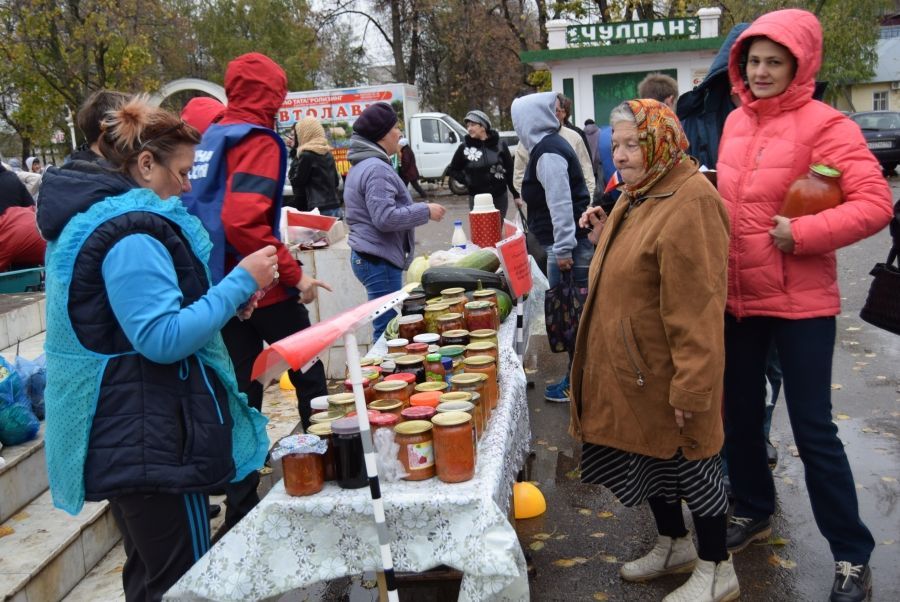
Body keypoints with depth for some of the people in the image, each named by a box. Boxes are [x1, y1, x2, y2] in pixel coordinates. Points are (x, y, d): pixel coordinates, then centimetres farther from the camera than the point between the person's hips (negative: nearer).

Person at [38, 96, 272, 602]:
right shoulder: (130, 232, -20)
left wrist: (222, 297, 14)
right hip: (148, 441, -11)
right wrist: (240, 283, -19)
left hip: (126, 436, 11)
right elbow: (165, 339, -25)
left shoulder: (91, 216, 13)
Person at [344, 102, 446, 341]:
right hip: (379, 260, -11)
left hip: (367, 256, 11)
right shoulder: (376, 169, -17)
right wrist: (426, 211, -14)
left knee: (386, 328, 15)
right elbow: (385, 218, -23)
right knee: (388, 330, -6)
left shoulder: (362, 165, 17)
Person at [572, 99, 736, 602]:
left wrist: (690, 388, -26)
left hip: (666, 370, -10)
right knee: (648, 454, 21)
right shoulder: (639, 194, 9)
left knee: (688, 462, 7)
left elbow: (697, 308, -26)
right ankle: (675, 545, 42)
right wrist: (605, 236, 5)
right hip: (632, 366, 10)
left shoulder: (689, 204, -23)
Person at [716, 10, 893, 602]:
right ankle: (754, 511, 38)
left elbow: (876, 203, -18)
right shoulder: (735, 121, 6)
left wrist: (802, 233, -25)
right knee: (740, 411, 17)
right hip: (735, 295, 6)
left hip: (800, 301, -6)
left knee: (813, 428, 0)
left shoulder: (824, 124, -12)